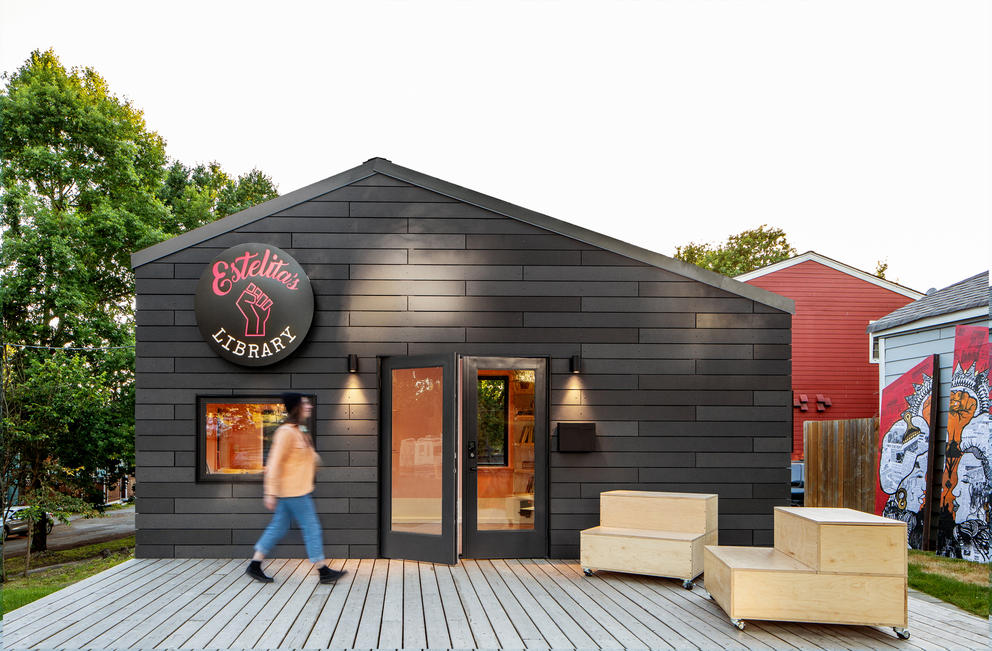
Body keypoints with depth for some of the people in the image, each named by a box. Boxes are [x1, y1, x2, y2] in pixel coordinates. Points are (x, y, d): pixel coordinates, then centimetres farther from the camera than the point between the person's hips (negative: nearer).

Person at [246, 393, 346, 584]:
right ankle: (323, 571, 3)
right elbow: (274, 463, -19)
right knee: (311, 528, -4)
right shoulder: (286, 432, -17)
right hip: (293, 491, -10)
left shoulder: (298, 431, 14)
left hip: (298, 489, 10)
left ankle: (254, 566, 19)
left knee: (278, 527, 13)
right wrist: (271, 493, -20)